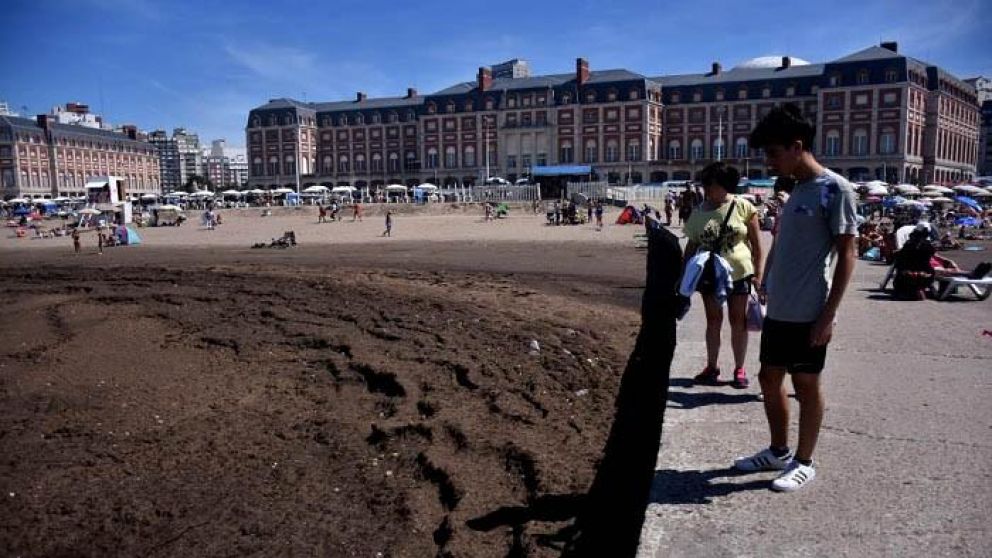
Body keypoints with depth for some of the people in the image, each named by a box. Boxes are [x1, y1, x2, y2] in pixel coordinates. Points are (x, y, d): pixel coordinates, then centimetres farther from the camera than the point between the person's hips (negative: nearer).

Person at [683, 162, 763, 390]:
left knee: (738, 321, 5)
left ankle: (739, 369, 16)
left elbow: (756, 243, -4)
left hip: (739, 273, -2)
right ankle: (712, 366, 19)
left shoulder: (743, 207, -7)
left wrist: (758, 274, -7)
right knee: (713, 321, 9)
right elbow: (691, 246, 8)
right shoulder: (698, 213, 1)